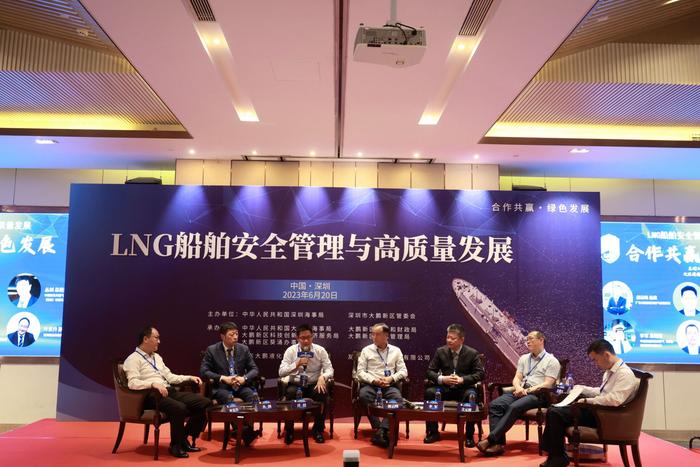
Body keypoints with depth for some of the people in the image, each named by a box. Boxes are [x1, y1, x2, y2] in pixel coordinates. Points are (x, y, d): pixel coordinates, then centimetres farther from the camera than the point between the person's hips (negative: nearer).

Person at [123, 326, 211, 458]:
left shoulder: (157, 357, 24)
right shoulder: (133, 359, -2)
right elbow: (133, 383, -17)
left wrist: (189, 377, 12)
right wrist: (153, 384, -31)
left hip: (170, 392, 8)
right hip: (152, 395, -8)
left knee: (204, 402, -9)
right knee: (179, 408, -36)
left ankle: (184, 438, 5)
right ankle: (175, 445, -11)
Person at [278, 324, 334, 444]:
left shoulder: (320, 350, 0)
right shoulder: (291, 350, -2)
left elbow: (329, 369, -5)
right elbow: (281, 372, -8)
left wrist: (322, 377, -27)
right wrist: (297, 364, -22)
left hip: (314, 385, 1)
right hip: (295, 385, 0)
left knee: (322, 393, -33)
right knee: (290, 393, -35)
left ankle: (318, 429, -10)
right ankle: (289, 430, -14)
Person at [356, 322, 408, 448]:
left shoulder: (396, 351, 16)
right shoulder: (366, 350, 12)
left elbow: (403, 371, 9)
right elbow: (360, 372, 5)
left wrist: (391, 378, -9)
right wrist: (373, 380, -12)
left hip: (389, 385, 0)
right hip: (370, 384, 0)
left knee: (397, 398, -33)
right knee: (364, 395, -35)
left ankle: (381, 430, -35)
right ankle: (378, 428, -29)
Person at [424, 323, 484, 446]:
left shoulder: (472, 353, -3)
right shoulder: (440, 351, 2)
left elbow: (480, 374, -8)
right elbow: (430, 371, 2)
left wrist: (462, 379, -23)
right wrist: (442, 379, -19)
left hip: (463, 388, -2)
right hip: (445, 388, 2)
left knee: (471, 396, -35)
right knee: (429, 392, -27)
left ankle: (469, 435, -18)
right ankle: (433, 432, -11)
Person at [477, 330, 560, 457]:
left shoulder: (551, 361, 4)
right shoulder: (523, 358, 23)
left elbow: (547, 384, -8)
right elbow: (517, 378, 15)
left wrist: (527, 390, -15)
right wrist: (519, 388, -9)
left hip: (537, 394, -6)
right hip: (520, 391, 6)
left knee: (514, 407, -35)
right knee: (495, 404, -22)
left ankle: (490, 440, -37)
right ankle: (499, 443, -31)